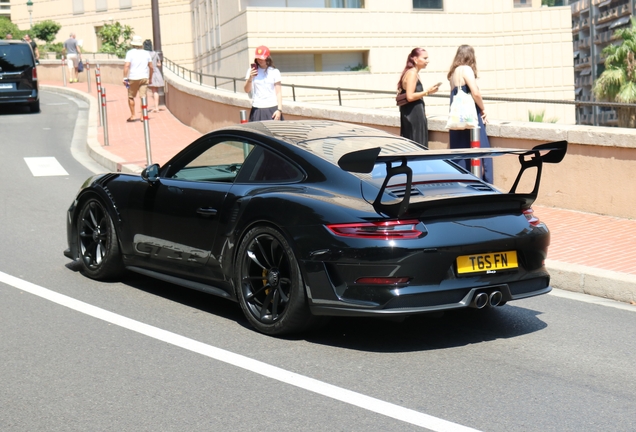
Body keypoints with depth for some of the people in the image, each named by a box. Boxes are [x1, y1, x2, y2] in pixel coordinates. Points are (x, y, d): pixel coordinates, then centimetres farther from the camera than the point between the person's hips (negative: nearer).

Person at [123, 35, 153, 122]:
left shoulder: (130, 52, -5)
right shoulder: (146, 53, 8)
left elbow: (126, 66, -14)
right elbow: (151, 67, 12)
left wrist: (125, 78, -13)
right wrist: (150, 78, 21)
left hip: (133, 78, -3)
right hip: (144, 77, 3)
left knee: (131, 97, 11)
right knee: (143, 97, 1)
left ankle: (133, 116, 13)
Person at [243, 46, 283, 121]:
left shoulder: (274, 72, 5)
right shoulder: (251, 71, 8)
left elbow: (278, 92, 4)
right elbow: (247, 90, 3)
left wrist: (279, 110, -5)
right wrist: (250, 78, -15)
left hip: (272, 109, -1)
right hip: (257, 110, 1)